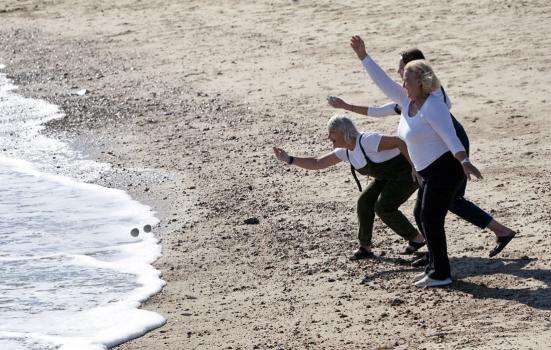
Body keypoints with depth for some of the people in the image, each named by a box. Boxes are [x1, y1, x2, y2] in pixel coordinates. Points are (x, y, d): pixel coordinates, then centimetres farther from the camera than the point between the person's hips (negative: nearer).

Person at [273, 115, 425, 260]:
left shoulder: (367, 142, -32)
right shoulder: (345, 151, -3)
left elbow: (398, 141, -31)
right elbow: (316, 163, 0)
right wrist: (289, 159, -10)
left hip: (406, 173, -9)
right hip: (388, 176, 9)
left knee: (383, 208, -17)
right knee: (364, 203, -2)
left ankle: (417, 238, 0)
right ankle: (365, 247, 9)